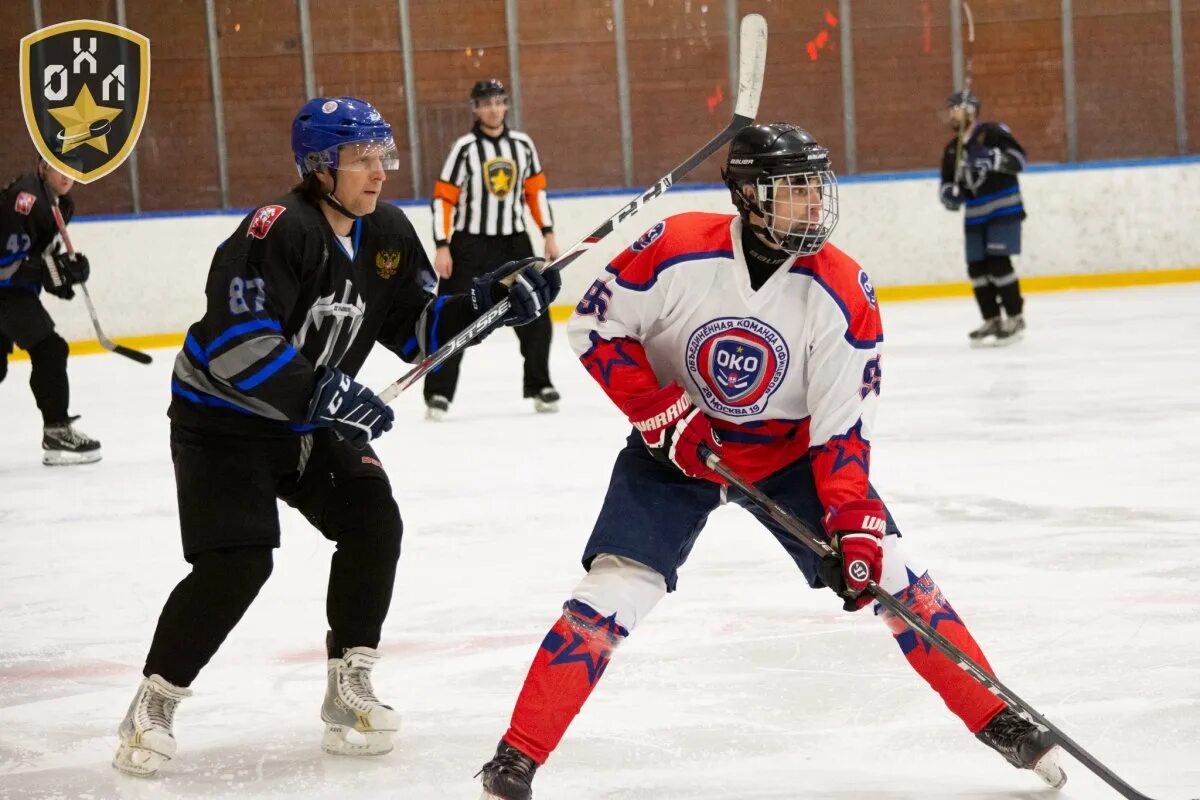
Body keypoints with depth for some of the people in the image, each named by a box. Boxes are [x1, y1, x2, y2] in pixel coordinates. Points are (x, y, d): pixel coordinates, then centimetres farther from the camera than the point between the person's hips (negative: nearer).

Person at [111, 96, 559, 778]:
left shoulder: (388, 233, 0)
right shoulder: (277, 231, -26)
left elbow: (415, 327, 7)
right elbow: (236, 344, -33)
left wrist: (488, 299, -7)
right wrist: (322, 393, -36)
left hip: (311, 421, 7)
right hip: (222, 418, -7)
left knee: (373, 524, -6)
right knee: (238, 562, -16)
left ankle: (349, 690, 8)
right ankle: (154, 705, 1)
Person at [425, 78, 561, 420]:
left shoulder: (523, 144, 3)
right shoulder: (465, 148, -9)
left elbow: (536, 189, 13)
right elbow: (443, 198, -9)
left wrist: (548, 234, 7)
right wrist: (442, 247, -14)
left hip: (514, 243, 4)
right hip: (470, 244, -4)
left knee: (534, 318, 4)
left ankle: (539, 386, 18)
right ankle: (439, 392, 1)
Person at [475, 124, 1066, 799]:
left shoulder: (843, 293, -19)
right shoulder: (677, 251, -24)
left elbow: (841, 426, -16)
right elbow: (595, 325, -11)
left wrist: (854, 523, -26)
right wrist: (659, 410, -20)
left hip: (788, 451, 2)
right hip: (674, 446, -1)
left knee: (886, 569, -8)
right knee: (613, 593, -15)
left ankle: (997, 719, 5)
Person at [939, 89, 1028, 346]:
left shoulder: (992, 132, -8)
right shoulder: (951, 150, 11)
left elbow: (1018, 158, -17)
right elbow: (948, 186, 16)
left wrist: (991, 159, -30)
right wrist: (950, 195, -7)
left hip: (1004, 210, -7)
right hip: (975, 216, 7)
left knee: (998, 261, -14)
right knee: (976, 267, 3)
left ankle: (1015, 317, -3)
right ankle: (992, 320, 13)